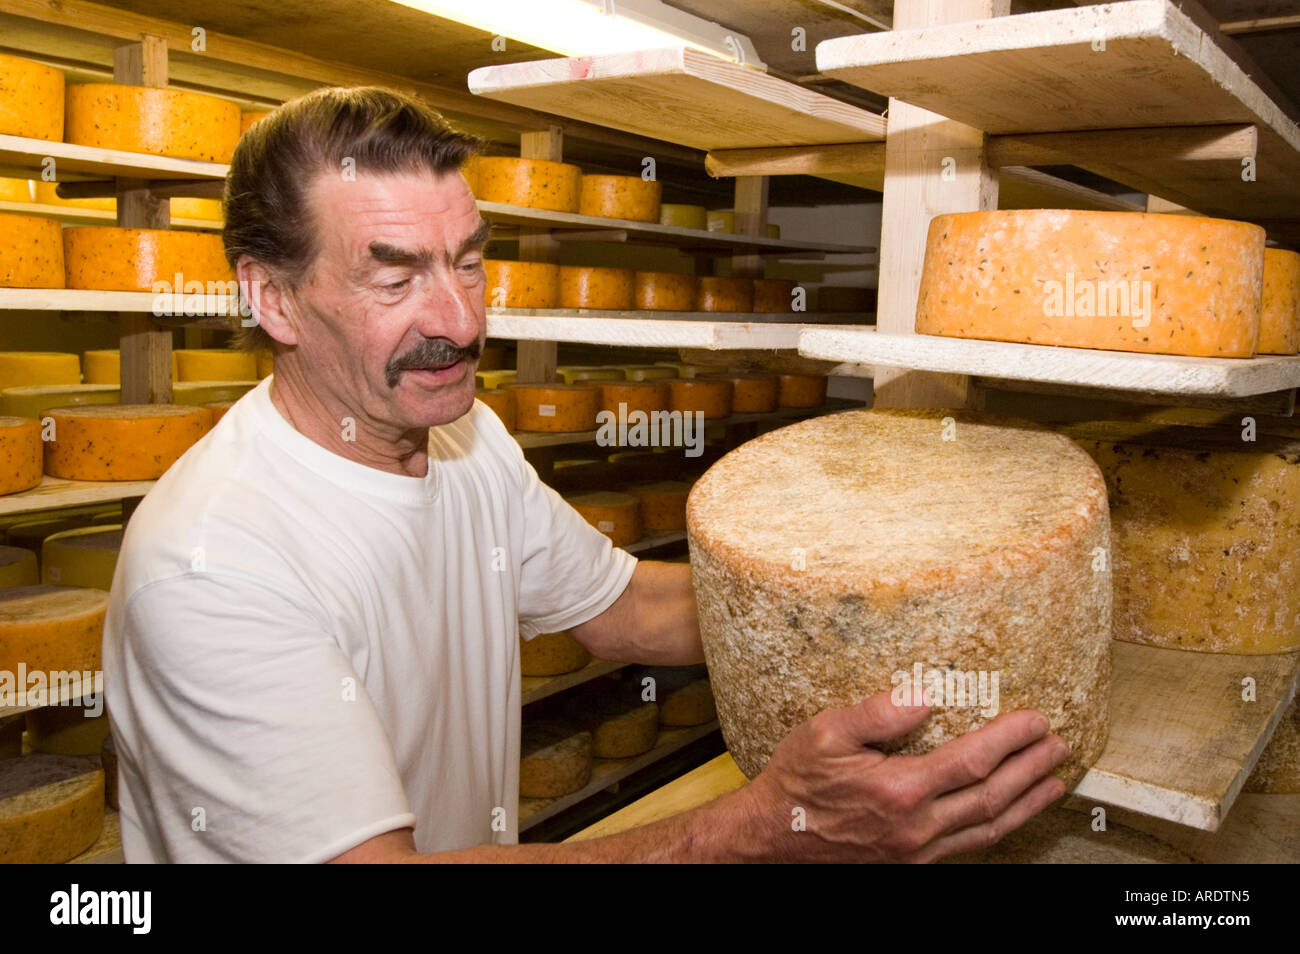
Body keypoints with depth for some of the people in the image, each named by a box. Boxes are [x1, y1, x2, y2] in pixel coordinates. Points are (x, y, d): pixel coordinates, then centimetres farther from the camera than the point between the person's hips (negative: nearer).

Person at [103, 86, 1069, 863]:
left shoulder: (470, 438, 1)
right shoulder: (209, 566, -24)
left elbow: (626, 607, 5)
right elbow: (372, 858, -28)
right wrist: (771, 827, -36)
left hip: (488, 839, 6)